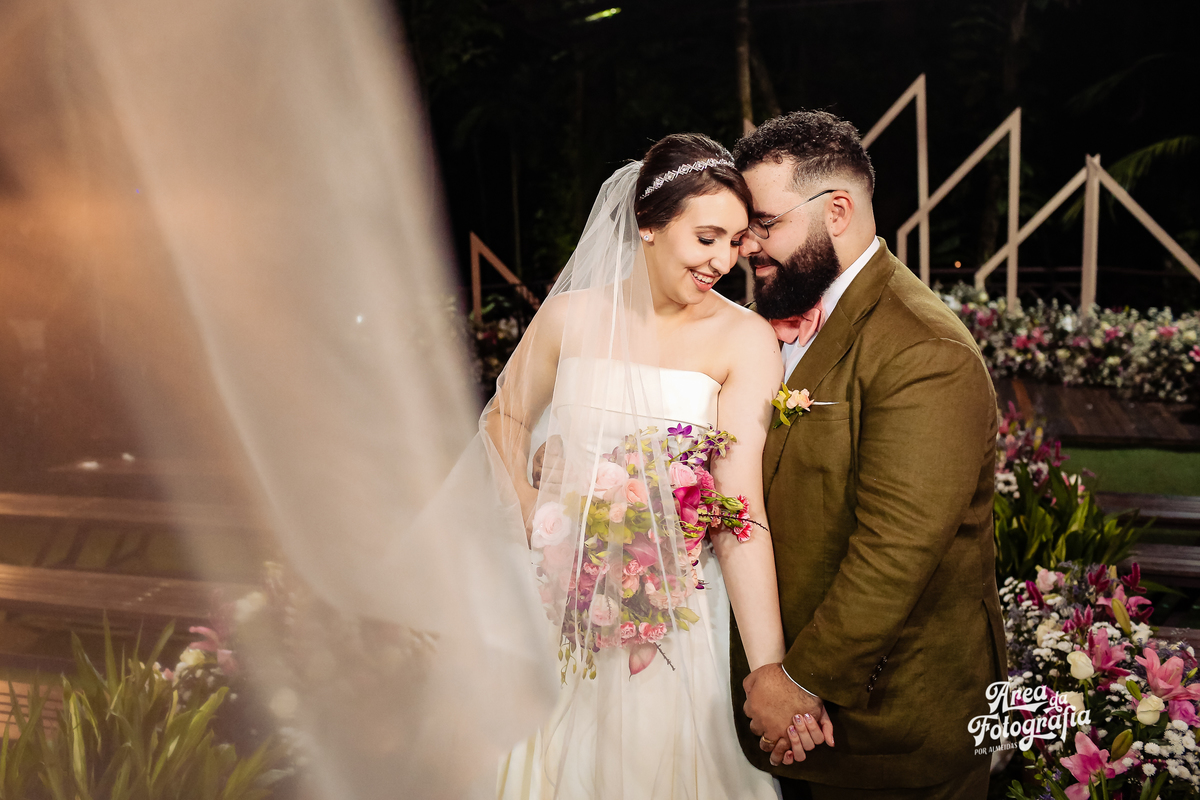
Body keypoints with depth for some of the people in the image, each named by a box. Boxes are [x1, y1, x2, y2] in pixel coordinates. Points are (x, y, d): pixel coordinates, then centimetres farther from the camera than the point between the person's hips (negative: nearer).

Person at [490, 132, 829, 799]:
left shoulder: (745, 339, -12)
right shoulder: (571, 316, -5)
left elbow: (742, 508, -19)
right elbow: (507, 417, 11)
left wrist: (769, 668, -26)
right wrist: (533, 521, -4)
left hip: (675, 613, -2)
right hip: (560, 605, 2)